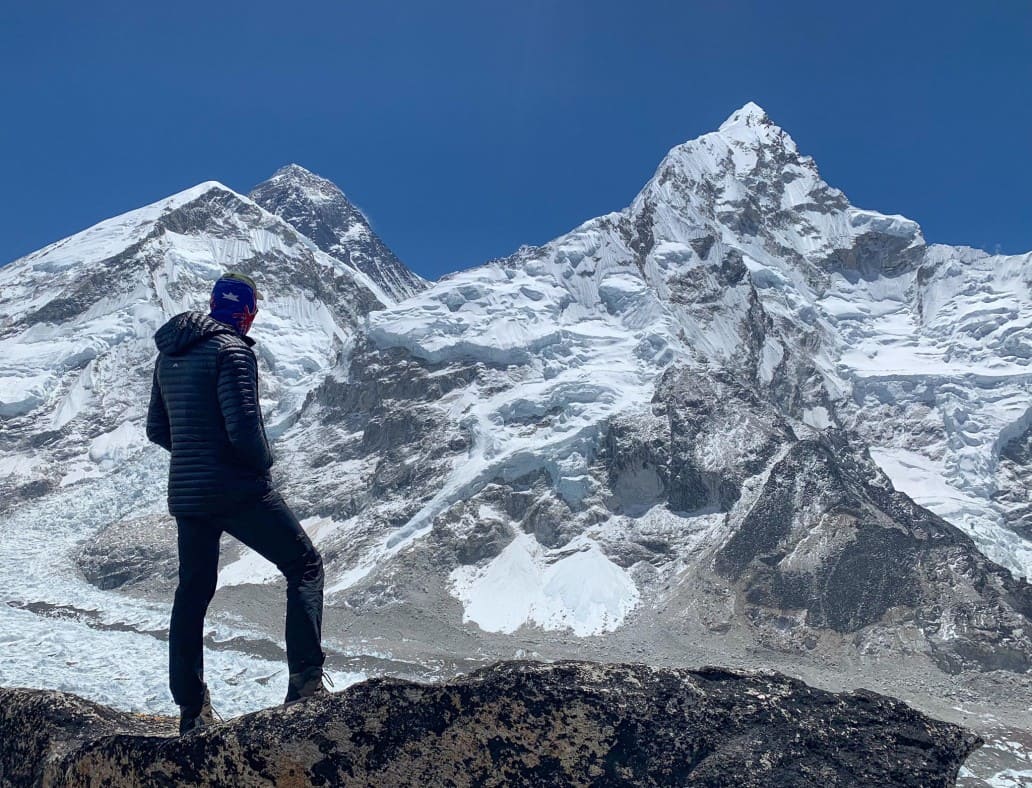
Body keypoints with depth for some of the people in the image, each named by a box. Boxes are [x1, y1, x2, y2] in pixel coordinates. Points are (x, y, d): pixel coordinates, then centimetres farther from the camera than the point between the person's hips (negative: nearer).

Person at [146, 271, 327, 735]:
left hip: (184, 493, 8)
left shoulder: (168, 356, 13)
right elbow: (244, 428, -20)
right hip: (238, 490, -7)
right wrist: (263, 462, -2)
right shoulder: (232, 351, -12)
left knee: (192, 592, 14)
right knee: (304, 565, 3)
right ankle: (306, 680, -7)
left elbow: (157, 429, 18)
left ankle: (191, 710, 19)